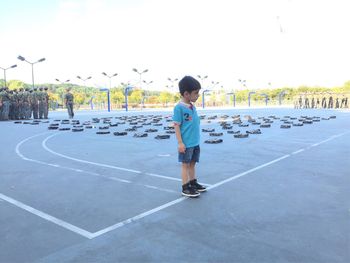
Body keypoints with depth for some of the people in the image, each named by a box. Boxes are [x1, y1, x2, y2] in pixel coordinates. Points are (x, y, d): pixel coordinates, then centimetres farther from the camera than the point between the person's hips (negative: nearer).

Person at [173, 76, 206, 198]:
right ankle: (185, 188, 14)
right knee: (185, 164, 4)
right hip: (186, 143, -7)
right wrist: (180, 143, -17)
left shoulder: (192, 106, 8)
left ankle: (193, 183, 31)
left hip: (195, 142, 7)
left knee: (192, 163, 18)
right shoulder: (179, 107, -15)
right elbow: (176, 125, -15)